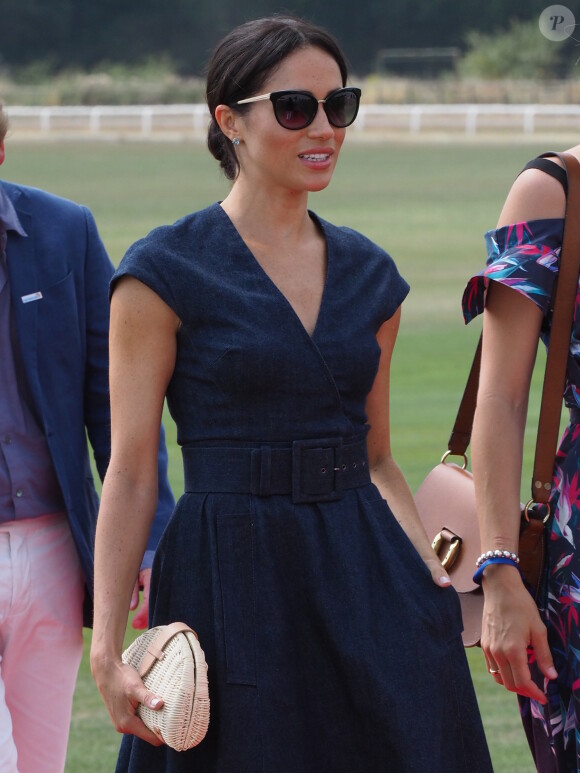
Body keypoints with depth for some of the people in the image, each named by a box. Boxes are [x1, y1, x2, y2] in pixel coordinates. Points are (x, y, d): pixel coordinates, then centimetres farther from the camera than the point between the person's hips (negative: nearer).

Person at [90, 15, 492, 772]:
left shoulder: (369, 273, 11)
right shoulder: (167, 272, -4)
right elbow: (130, 474, -5)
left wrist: (435, 577, 0)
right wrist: (106, 647, -12)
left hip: (366, 574, 4)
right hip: (231, 582, -4)